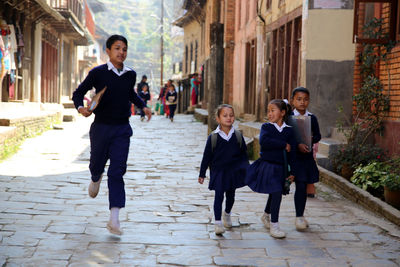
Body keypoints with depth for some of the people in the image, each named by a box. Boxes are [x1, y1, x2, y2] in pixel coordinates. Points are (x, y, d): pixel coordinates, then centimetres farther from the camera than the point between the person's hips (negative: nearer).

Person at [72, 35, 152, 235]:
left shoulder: (130, 75, 5)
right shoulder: (98, 73, -8)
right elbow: (78, 93, -1)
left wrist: (143, 106, 12)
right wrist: (81, 107, -20)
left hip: (122, 130, 1)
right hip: (101, 127, -1)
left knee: (117, 172, -6)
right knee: (97, 164, 16)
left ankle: (114, 220, -7)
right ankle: (96, 179, 57)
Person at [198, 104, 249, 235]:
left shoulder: (238, 136, -3)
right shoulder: (213, 137, -9)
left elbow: (244, 154, 7)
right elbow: (207, 157, -3)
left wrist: (247, 171, 7)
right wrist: (201, 174, 0)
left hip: (234, 171, 3)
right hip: (218, 172, -3)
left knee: (230, 195, 17)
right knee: (219, 196, -4)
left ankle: (227, 214, 43)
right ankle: (217, 222, 3)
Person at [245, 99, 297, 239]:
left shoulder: (289, 131, 2)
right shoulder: (266, 127, -3)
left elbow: (292, 152, 4)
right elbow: (264, 141, -23)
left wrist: (292, 172, 2)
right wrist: (284, 145, -19)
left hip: (280, 168, 4)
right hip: (266, 165, -3)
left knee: (275, 194, 17)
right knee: (276, 192, -16)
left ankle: (266, 215, 46)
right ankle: (274, 226, -5)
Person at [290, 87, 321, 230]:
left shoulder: (312, 118, 7)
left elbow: (318, 135, 9)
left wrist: (311, 140, -12)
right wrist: (298, 144, -20)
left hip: (307, 155, 4)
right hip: (294, 155, -4)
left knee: (304, 186, 9)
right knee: (300, 185, -10)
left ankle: (301, 215, 22)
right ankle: (299, 217, -1)